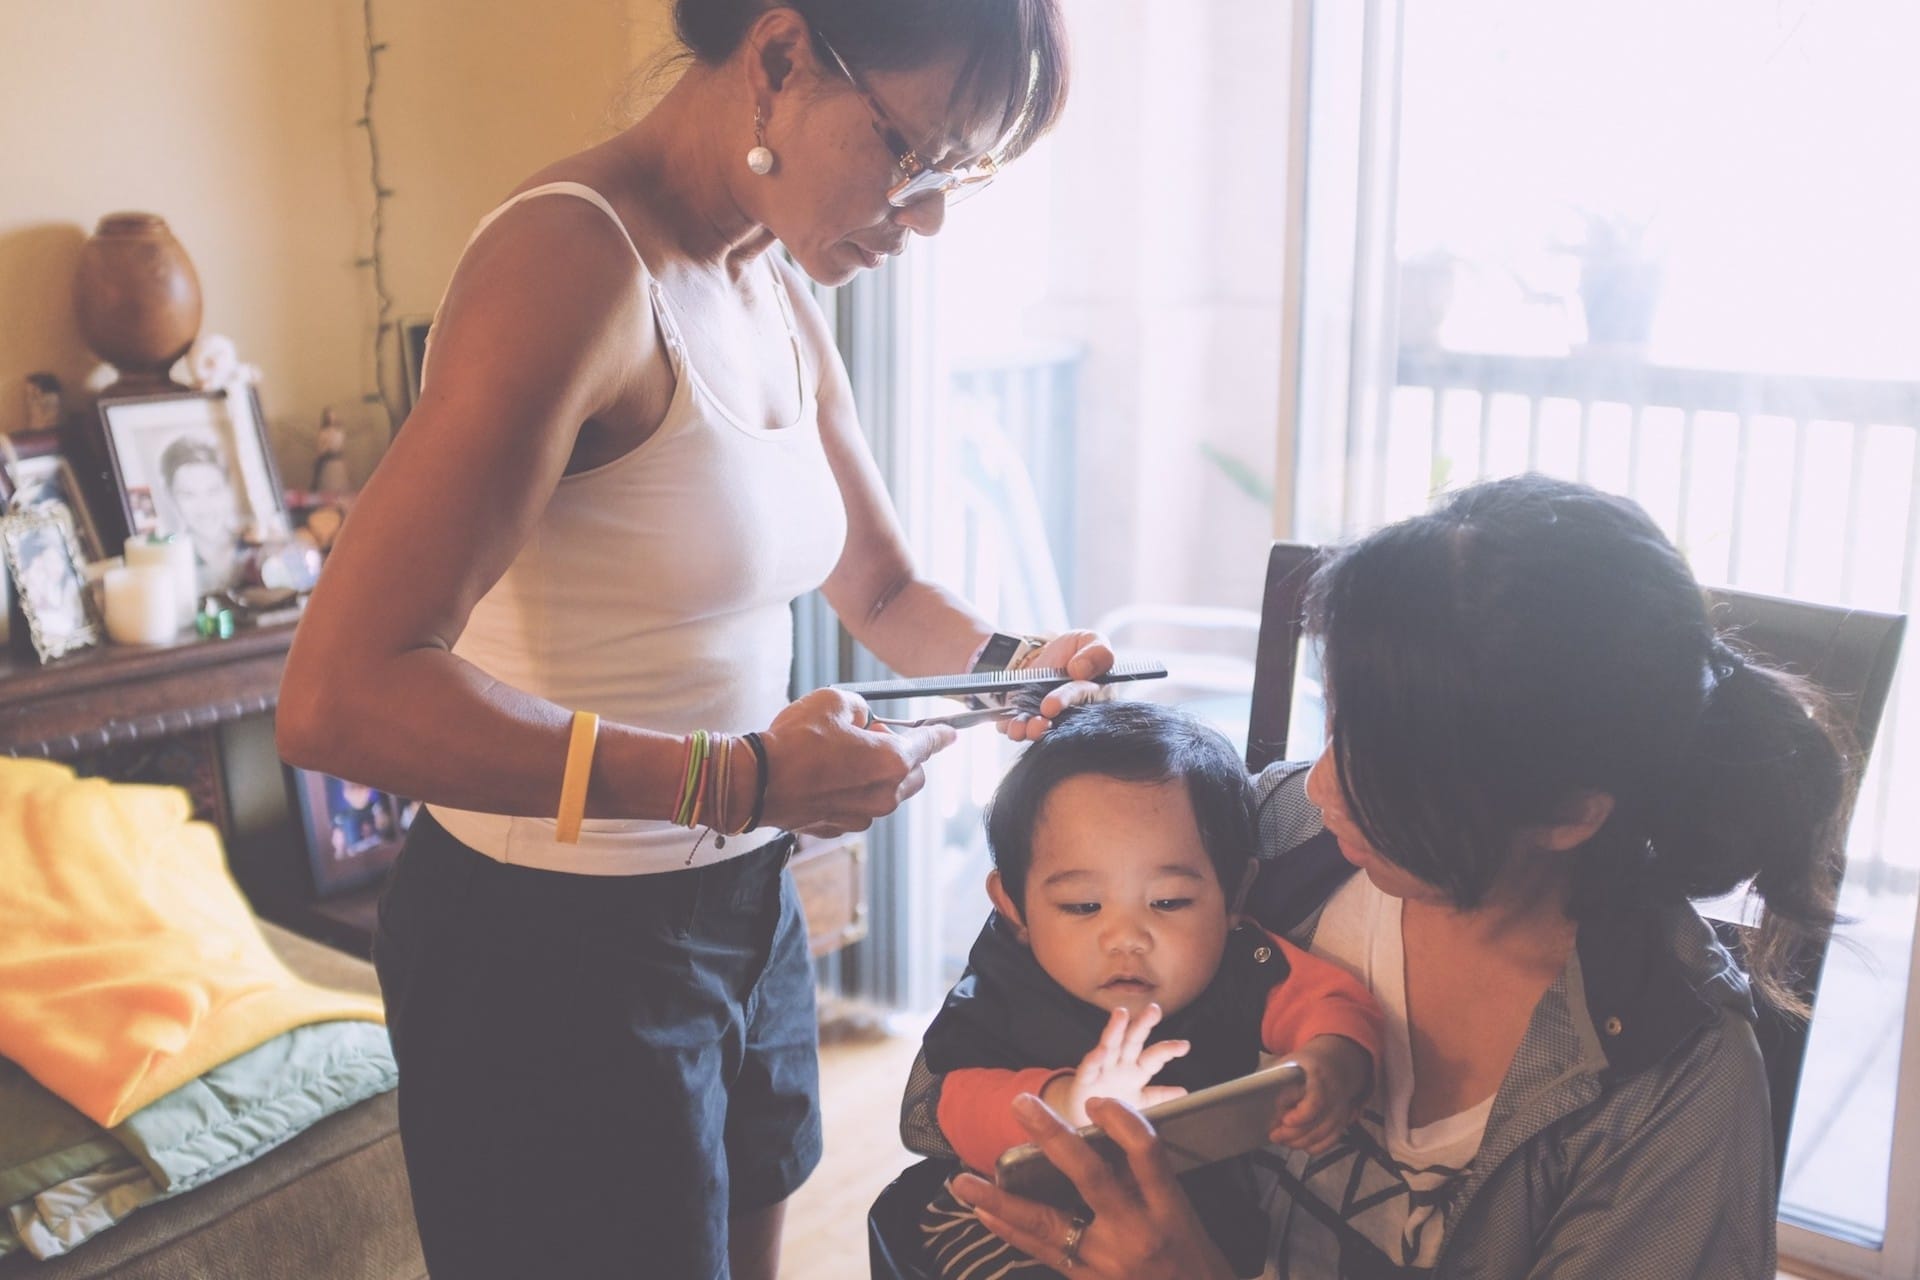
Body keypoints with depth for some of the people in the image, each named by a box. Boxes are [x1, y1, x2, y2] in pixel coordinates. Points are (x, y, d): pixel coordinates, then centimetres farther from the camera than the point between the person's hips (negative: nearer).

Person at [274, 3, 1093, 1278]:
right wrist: (731, 780, -33)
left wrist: (1004, 659, -4)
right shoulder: (577, 261, -22)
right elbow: (341, 694, -29)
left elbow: (886, 591, 17)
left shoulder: (779, 300, 4)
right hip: (555, 945, -8)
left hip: (746, 911, 8)